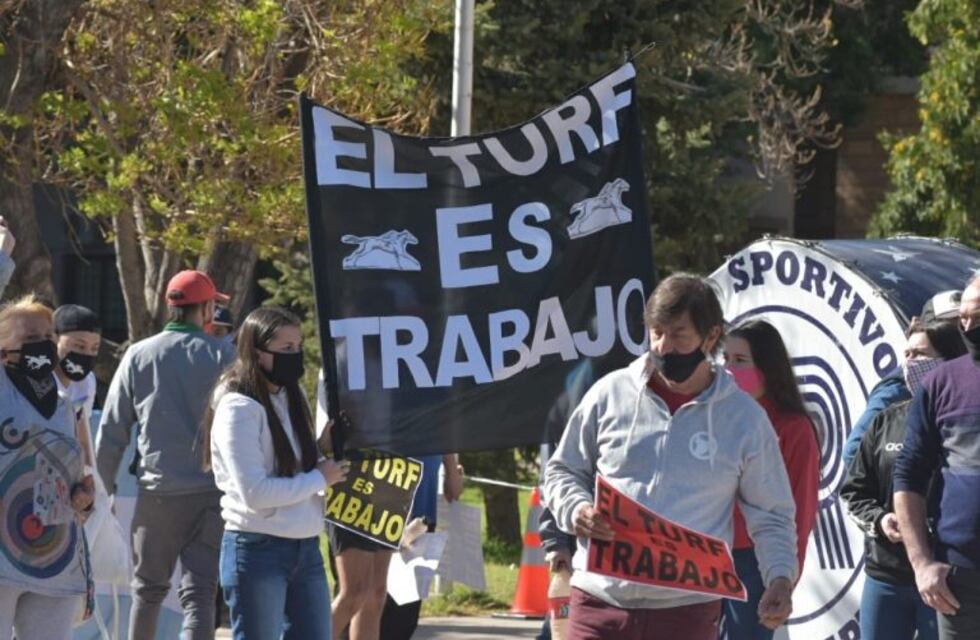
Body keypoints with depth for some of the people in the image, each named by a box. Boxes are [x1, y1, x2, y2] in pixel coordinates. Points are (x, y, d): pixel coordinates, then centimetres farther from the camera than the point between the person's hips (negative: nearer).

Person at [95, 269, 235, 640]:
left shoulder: (138, 356, 2)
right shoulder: (222, 356, -1)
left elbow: (111, 432, 3)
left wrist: (106, 486, 13)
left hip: (157, 492, 1)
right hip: (212, 492, -1)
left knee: (148, 589, 17)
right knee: (199, 594, -3)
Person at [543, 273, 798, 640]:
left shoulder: (744, 418, 2)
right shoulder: (611, 394, 4)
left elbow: (771, 515, 8)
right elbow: (562, 471, 14)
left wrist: (781, 578, -10)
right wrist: (577, 510, -8)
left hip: (687, 610, -1)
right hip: (601, 599, 1)